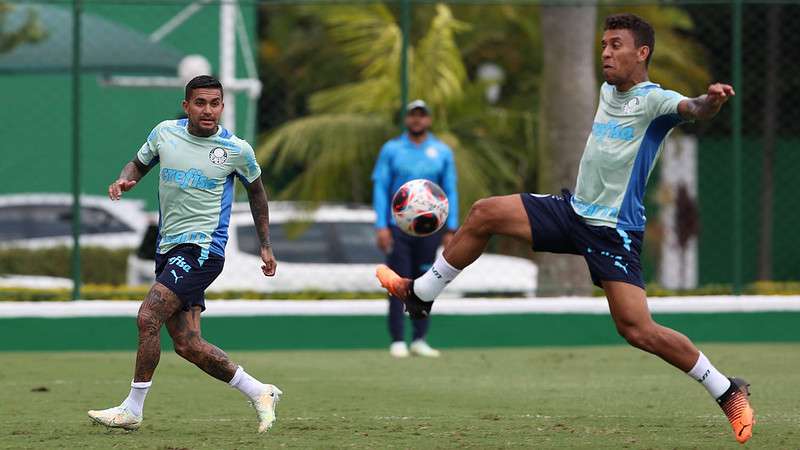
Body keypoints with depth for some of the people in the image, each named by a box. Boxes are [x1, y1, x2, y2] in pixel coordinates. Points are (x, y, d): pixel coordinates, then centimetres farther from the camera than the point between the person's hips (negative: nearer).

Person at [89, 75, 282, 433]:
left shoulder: (237, 150, -3)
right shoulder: (165, 133, 4)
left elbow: (255, 190, 14)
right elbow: (139, 163, 21)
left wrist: (265, 246, 17)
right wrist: (124, 180, -3)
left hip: (202, 247, -5)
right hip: (168, 247, 5)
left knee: (148, 316, -20)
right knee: (187, 345, 1)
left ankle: (132, 409, -11)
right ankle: (259, 393, 16)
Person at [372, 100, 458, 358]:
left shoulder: (442, 152, 9)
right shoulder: (391, 150, 6)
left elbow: (450, 191, 9)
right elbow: (380, 188, 2)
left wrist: (450, 229, 1)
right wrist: (381, 226, -8)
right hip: (397, 228, -2)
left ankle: (419, 340, 8)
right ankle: (397, 341, -3)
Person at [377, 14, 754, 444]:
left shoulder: (653, 100, -15)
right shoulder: (606, 90, 9)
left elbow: (693, 109, -36)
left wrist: (711, 100, -57)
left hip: (614, 230, -8)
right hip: (574, 210, 8)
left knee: (636, 330, -16)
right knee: (484, 213, 3)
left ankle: (728, 392, -4)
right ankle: (420, 295, 19)